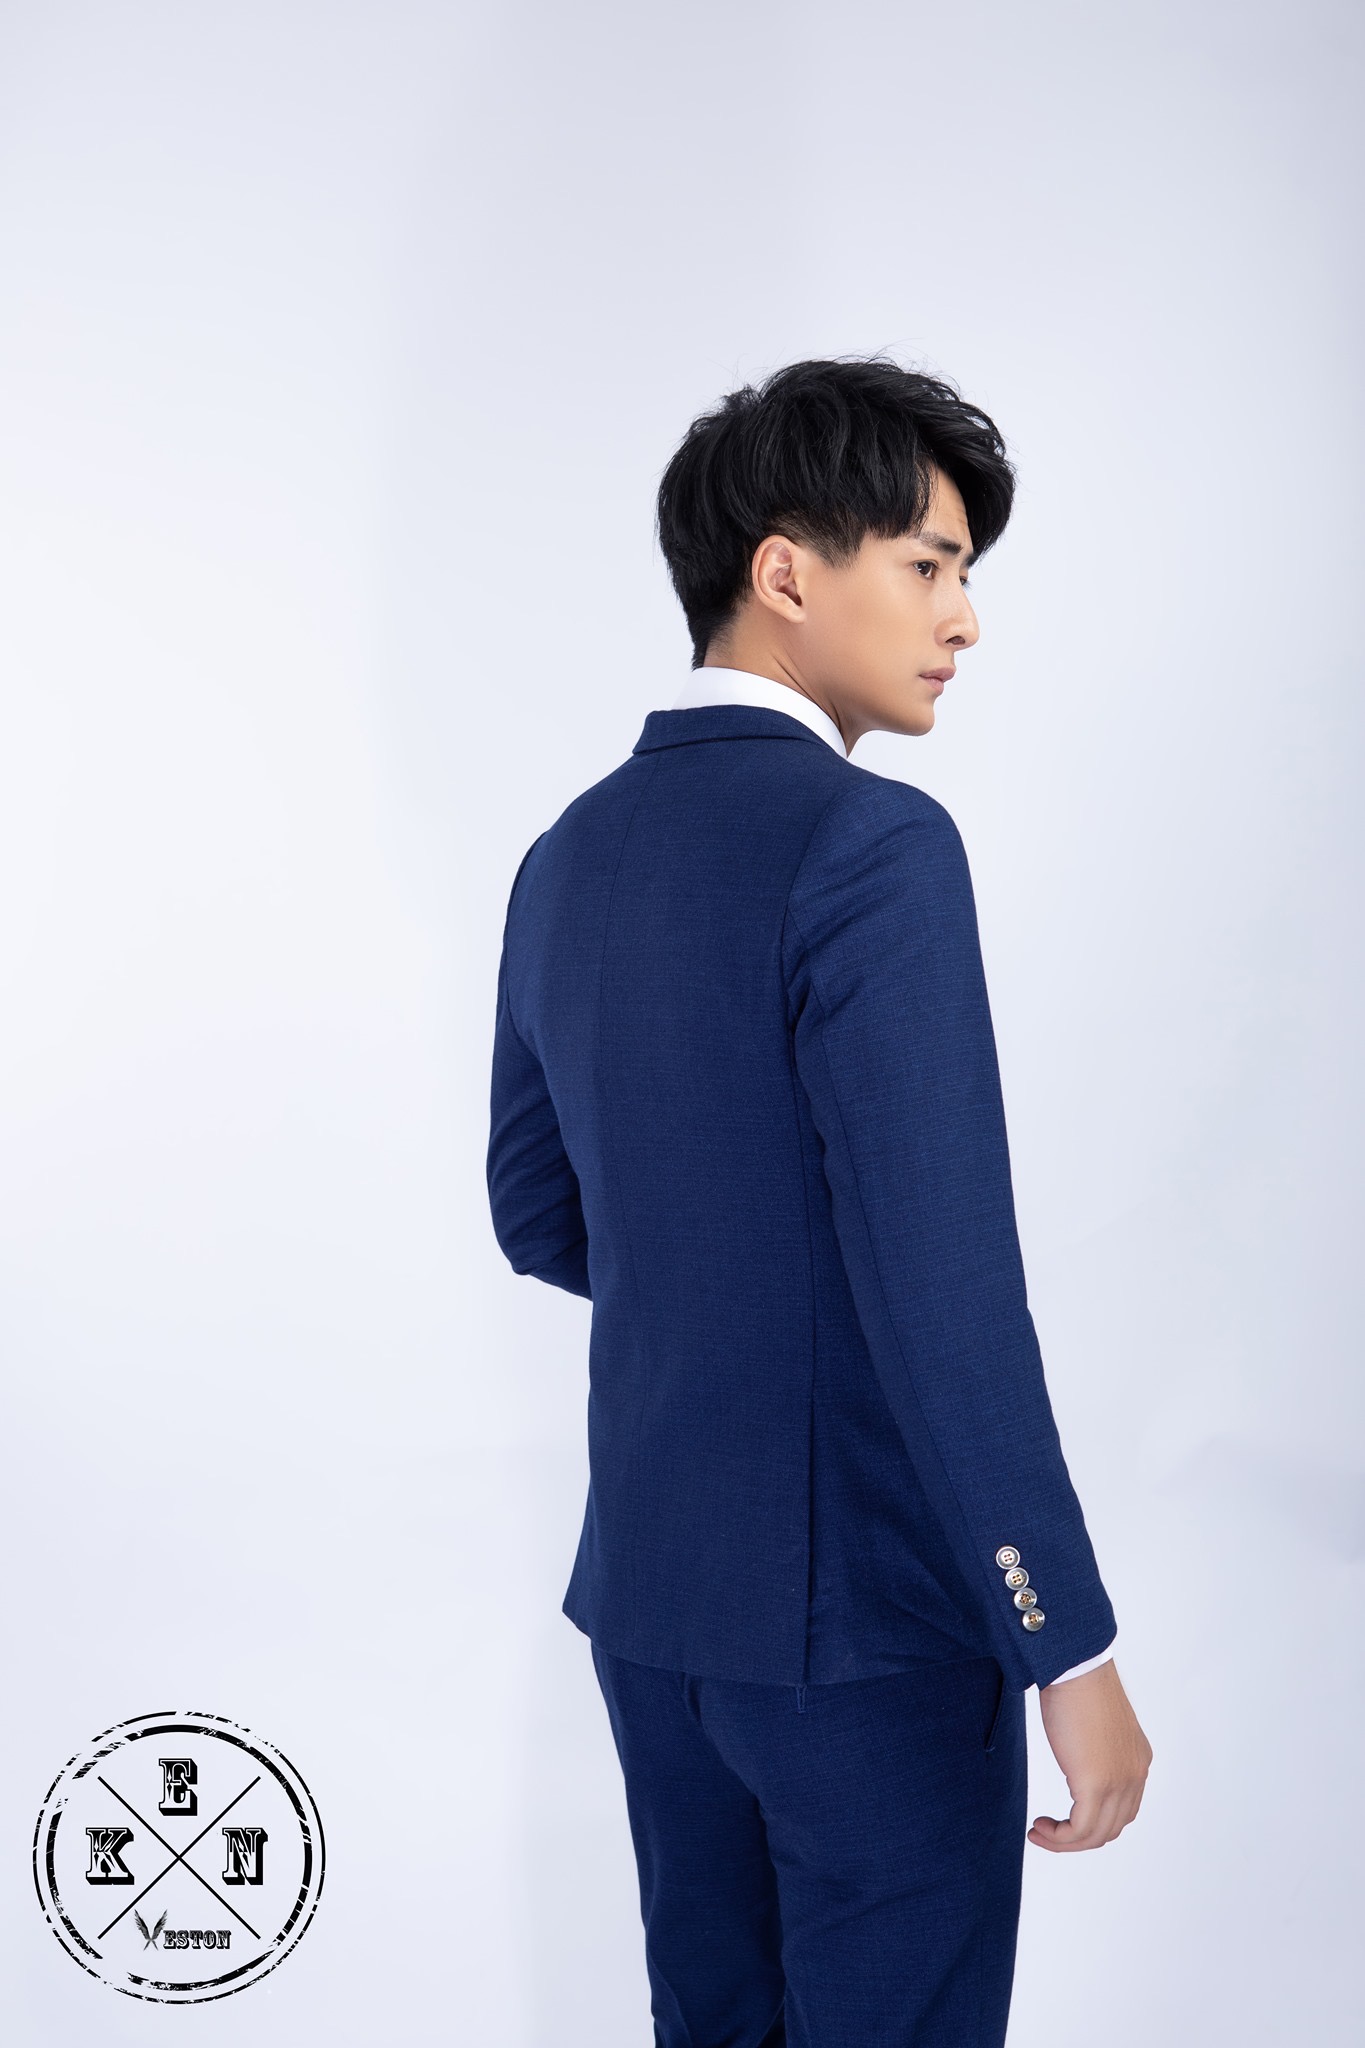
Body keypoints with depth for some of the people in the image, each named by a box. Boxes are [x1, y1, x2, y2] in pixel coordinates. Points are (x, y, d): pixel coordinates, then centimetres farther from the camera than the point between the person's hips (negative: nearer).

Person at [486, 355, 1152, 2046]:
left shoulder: (567, 859, 6)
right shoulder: (868, 847, -19)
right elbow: (946, 1292, -23)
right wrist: (1073, 1652, -17)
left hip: (648, 1587, 8)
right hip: (865, 1609, -7)